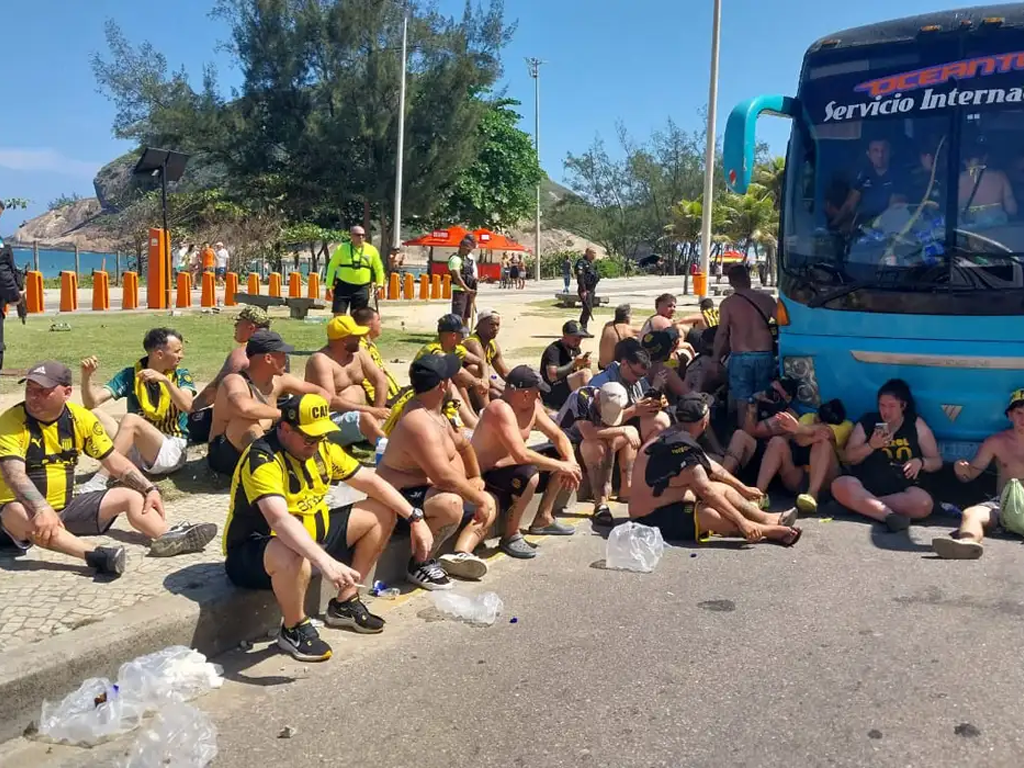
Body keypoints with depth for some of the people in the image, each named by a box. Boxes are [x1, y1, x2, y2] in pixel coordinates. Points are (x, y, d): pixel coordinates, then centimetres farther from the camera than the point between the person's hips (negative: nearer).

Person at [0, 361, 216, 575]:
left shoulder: (80, 418, -2)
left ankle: (169, 538, -30)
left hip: (68, 507, 5)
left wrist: (149, 489, -10)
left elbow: (114, 461, 3)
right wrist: (42, 508, -46)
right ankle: (94, 555, -56)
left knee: (131, 496, -5)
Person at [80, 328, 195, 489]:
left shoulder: (181, 376, 2)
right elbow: (92, 402, -5)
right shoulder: (130, 375, 4)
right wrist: (87, 376, -22)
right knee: (94, 415, -17)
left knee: (131, 419, -29)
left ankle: (97, 483, -36)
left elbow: (187, 406, -18)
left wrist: (165, 380, -29)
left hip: (171, 449, -3)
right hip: (135, 451, 3)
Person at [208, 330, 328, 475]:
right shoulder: (236, 381, -22)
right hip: (227, 456, -7)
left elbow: (321, 393, 9)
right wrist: (281, 414, -31)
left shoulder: (279, 381, 0)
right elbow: (244, 407, -46)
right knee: (247, 419, -36)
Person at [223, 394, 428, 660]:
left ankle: (345, 603, 14)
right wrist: (326, 562, -54)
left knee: (382, 513, 5)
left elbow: (371, 482, 4)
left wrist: (416, 519, -4)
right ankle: (294, 629, -11)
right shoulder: (262, 460, -27)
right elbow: (279, 521, -43)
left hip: (311, 536, 8)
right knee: (294, 559, -43)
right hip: (254, 551, -8)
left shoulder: (322, 448, -2)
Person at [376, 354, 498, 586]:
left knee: (488, 502, 10)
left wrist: (476, 478, 23)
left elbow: (462, 444, 23)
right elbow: (444, 476, -32)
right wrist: (478, 499, -22)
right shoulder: (420, 423, -27)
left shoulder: (435, 413, 6)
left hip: (427, 489, 11)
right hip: (400, 497, -11)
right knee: (451, 503, -38)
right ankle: (419, 563, -19)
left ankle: (461, 552, -10)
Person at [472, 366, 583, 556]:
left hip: (510, 468, 10)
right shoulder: (501, 409, -28)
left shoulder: (532, 406, 0)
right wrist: (561, 466, -26)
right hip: (486, 478, -10)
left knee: (563, 461, 10)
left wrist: (571, 463, -11)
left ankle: (543, 519, 17)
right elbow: (521, 455, -35)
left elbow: (557, 435, 7)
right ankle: (510, 536, -18)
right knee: (529, 475, -37)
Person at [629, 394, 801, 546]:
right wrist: (742, 521, -24)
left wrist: (744, 489, 28)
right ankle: (773, 531, -11)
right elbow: (706, 491, -27)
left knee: (724, 489, 11)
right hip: (652, 521, -11)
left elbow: (711, 467, 18)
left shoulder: (673, 437, 6)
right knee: (718, 516, -27)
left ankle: (768, 520, 9)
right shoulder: (682, 446, -25)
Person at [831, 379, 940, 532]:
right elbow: (849, 458, 6)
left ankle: (864, 504, -25)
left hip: (902, 490, 0)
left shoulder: (917, 426, 8)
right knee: (840, 485, -32)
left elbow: (937, 462, 10)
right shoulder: (867, 422, 8)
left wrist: (920, 462, -12)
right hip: (866, 486, 0)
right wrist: (871, 446, -11)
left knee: (923, 503, -33)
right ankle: (889, 514, -40)